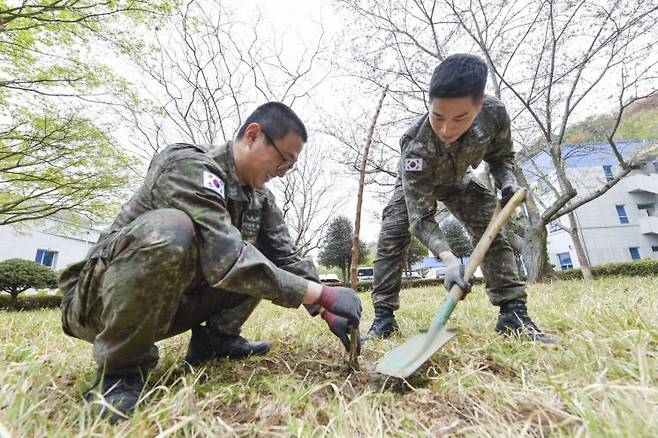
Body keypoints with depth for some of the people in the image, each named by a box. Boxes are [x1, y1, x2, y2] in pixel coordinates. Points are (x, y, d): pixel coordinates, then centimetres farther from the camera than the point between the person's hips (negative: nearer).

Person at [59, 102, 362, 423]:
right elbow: (226, 260, -36)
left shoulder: (260, 198, 0)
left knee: (263, 262, -2)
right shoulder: (189, 166, -25)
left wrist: (328, 313, -10)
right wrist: (323, 294, -32)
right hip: (100, 297, -6)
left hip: (175, 298, 7)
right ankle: (121, 367, -16)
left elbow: (286, 258, -1)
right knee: (170, 229, -37)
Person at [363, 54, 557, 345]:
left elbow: (500, 155, -6)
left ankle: (513, 313, -5)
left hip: (458, 180, 3)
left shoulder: (494, 112, -31)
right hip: (416, 185, -3)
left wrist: (508, 180, -25)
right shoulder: (417, 146, -43)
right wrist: (448, 259, -54)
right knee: (391, 236, -19)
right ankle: (383, 318, -12)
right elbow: (421, 217, -41)